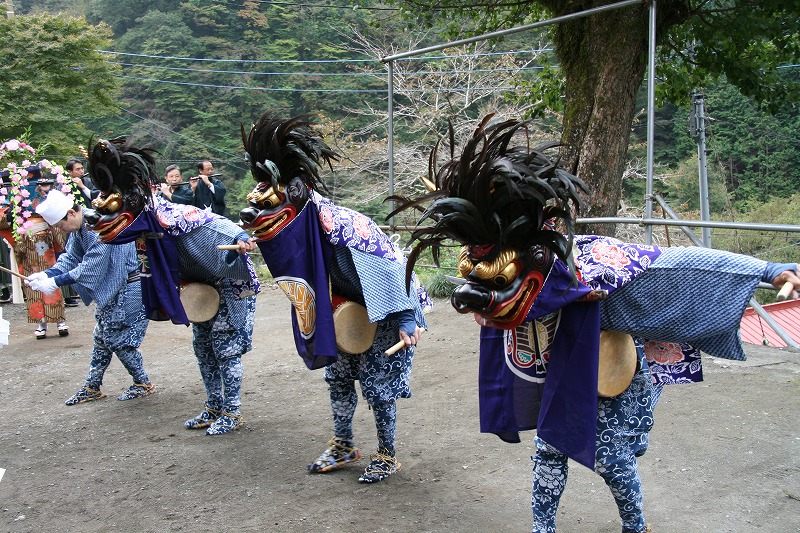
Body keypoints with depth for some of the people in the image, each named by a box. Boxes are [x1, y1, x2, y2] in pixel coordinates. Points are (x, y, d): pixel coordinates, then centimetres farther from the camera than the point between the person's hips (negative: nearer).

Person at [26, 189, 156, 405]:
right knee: (102, 336, 15)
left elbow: (90, 268, -27)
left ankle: (143, 384, 14)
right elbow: (70, 257, 8)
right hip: (111, 288, 10)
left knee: (117, 338, -3)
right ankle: (92, 387, 25)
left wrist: (55, 282, -23)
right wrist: (46, 274, -9)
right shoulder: (80, 227, 3)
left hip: (129, 288, -10)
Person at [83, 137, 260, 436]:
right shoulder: (145, 228, -3)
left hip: (231, 285, -9)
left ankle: (232, 413, 7)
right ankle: (214, 408, 27)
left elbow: (217, 224, -42)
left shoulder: (172, 217, -30)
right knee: (202, 346, 14)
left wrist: (240, 238, -58)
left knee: (225, 348, -4)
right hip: (204, 288, 9)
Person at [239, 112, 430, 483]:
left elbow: (393, 269, -29)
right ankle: (343, 447, 31)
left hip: (384, 314, -8)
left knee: (377, 383, -2)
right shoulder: (299, 225, -9)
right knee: (338, 376, 14)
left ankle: (387, 457, 15)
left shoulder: (343, 226, -33)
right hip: (347, 311, 8)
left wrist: (407, 320, -29)